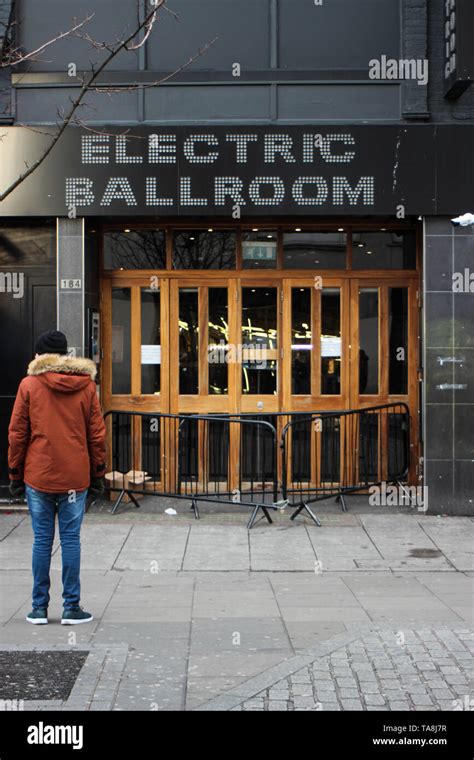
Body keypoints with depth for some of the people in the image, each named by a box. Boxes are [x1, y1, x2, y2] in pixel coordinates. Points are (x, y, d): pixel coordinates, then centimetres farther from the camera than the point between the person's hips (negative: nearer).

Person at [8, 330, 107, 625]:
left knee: (42, 540, 7)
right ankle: (72, 607, 8)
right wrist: (98, 475, 10)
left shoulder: (29, 385, -1)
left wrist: (15, 474, 8)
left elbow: (17, 434, 0)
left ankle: (40, 607, 13)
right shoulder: (86, 385, 2)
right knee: (71, 540, 6)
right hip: (75, 477, 0)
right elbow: (97, 435, 3)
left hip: (38, 477, 0)